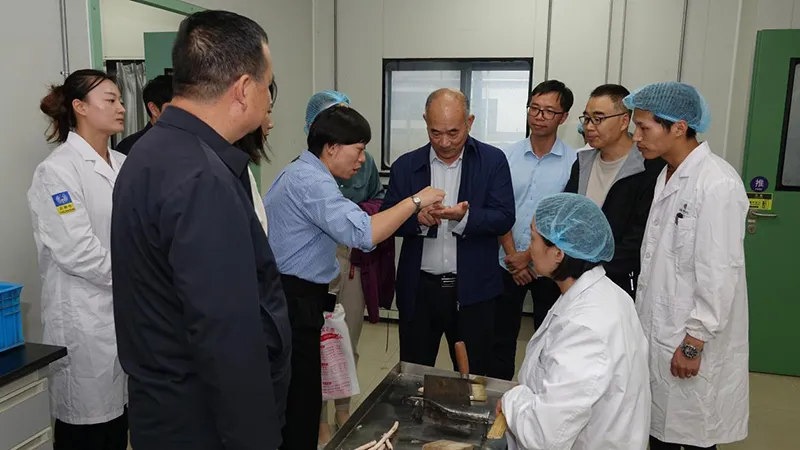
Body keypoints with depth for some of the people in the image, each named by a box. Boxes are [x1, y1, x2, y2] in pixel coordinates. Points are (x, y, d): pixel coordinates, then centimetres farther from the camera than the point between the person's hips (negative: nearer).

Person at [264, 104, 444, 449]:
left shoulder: (301, 173, 14)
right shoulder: (311, 181, -19)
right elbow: (363, 233, -30)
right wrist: (415, 201, -20)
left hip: (291, 297, 11)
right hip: (293, 302, -11)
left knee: (295, 396, 18)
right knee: (300, 399, -1)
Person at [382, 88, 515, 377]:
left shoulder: (493, 161, -1)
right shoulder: (406, 165, 3)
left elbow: (504, 218, -8)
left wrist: (464, 217, -27)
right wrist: (418, 219, -21)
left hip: (472, 291, -1)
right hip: (419, 290, 2)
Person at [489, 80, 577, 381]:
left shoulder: (574, 162, -7)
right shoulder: (508, 156, 1)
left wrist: (529, 255, -11)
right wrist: (513, 256, -7)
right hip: (508, 264, 2)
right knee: (502, 336, 12)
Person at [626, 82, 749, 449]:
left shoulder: (717, 184, -19)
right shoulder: (668, 176, 7)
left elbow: (720, 274, -20)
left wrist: (694, 343, -16)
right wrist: (644, 324, 13)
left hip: (691, 341, -7)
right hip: (658, 333, 8)